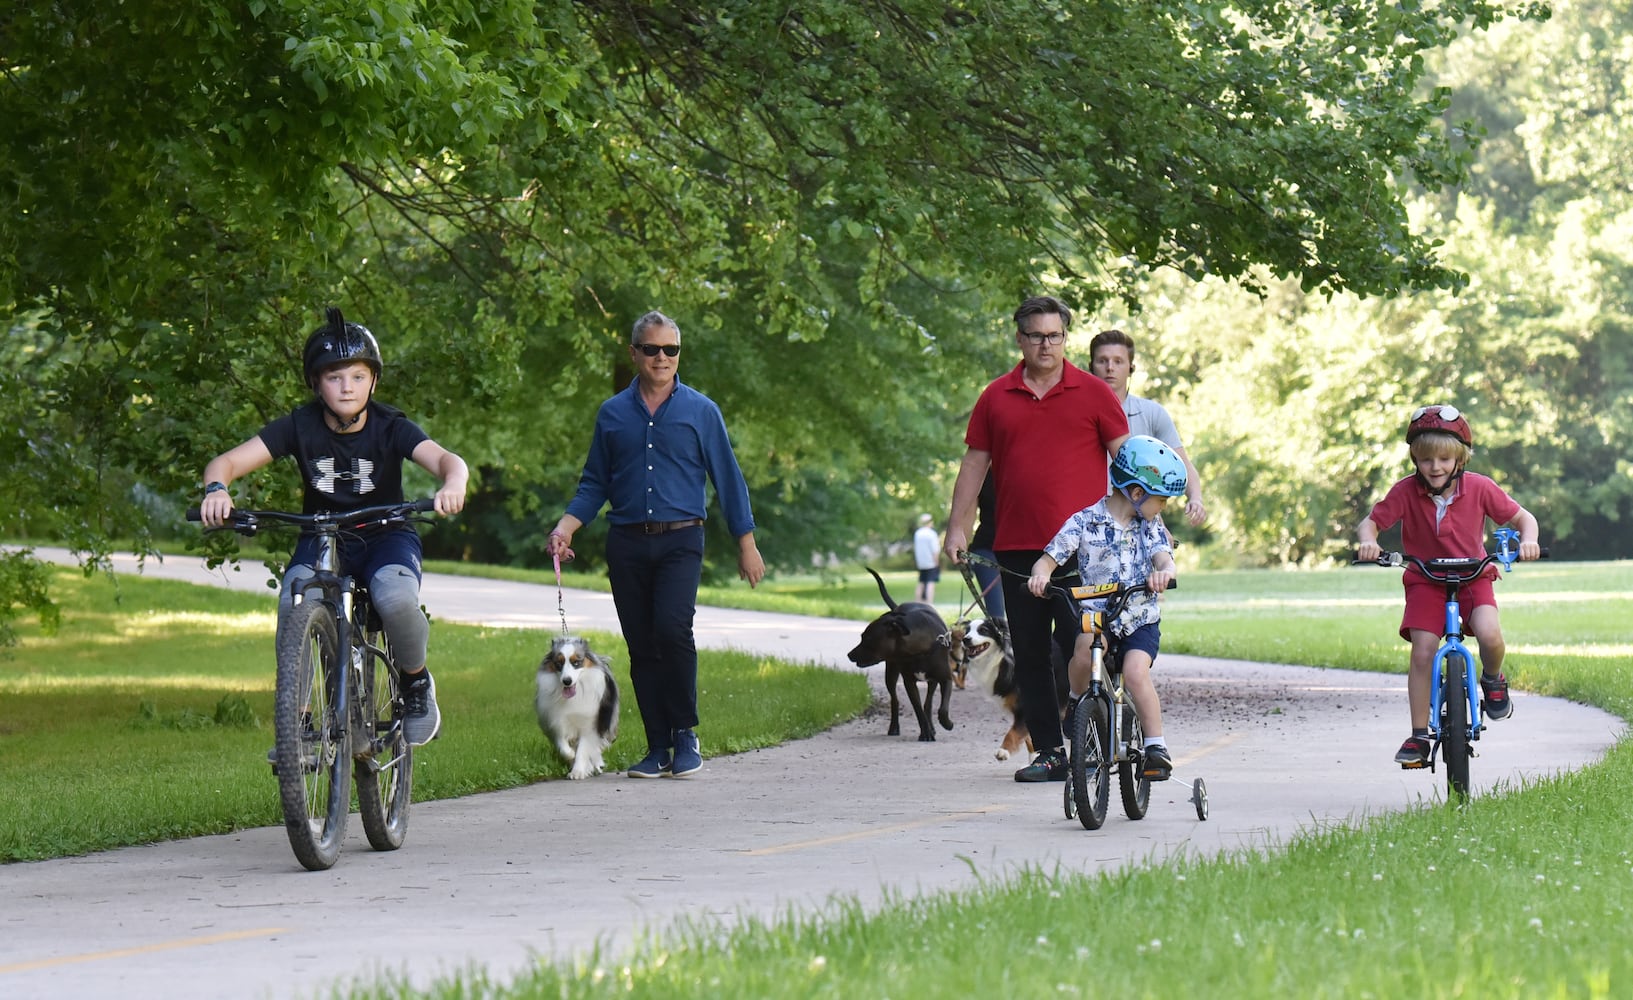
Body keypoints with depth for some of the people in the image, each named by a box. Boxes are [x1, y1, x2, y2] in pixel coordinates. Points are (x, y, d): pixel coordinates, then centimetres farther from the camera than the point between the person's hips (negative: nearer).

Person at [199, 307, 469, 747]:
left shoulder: (390, 427, -14)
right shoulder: (300, 426, -12)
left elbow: (447, 460, -30)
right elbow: (228, 461, -19)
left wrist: (452, 485, -55)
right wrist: (217, 488, -44)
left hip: (385, 536, -1)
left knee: (396, 599, -35)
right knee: (293, 603, -33)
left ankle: (416, 680, -3)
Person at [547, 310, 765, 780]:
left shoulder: (701, 411, 5)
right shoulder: (613, 414, 11)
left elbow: (728, 480, 8)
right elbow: (594, 484, 14)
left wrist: (746, 544, 5)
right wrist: (565, 528, -2)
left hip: (680, 542, -3)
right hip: (627, 544, 3)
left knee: (672, 628, -21)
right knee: (641, 646, 2)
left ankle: (685, 732, -7)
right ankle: (659, 747, 9)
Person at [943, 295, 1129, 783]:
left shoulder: (1093, 393, 5)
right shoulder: (997, 397, 11)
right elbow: (974, 464, 13)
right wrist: (957, 527, 7)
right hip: (1017, 547, 3)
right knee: (1029, 652, 3)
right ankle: (1049, 751, 9)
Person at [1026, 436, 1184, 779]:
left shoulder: (1151, 528, 6)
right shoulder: (1085, 522, -3)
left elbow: (1164, 557, -11)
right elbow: (1049, 558, -7)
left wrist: (1163, 572, -36)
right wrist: (1041, 575, -31)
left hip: (1141, 620, 1)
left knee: (1135, 672, -24)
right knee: (1085, 649, -32)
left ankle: (1156, 747, -15)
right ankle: (1077, 700, 0)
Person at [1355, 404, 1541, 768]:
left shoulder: (1479, 488, -12)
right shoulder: (1406, 492, -12)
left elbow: (1521, 517, -3)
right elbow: (1370, 522, -8)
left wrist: (1528, 540, -25)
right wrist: (1367, 541, -32)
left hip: (1473, 577, -1)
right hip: (1426, 581, 1)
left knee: (1489, 635, -28)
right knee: (1422, 653, -12)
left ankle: (1493, 681, 7)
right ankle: (1418, 737, -3)